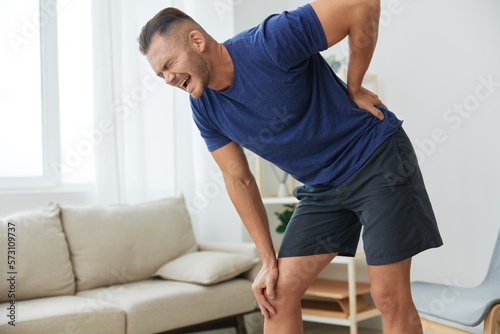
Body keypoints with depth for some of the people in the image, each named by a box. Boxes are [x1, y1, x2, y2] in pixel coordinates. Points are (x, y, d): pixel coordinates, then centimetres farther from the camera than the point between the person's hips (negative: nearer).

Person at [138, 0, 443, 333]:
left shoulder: (270, 42, -25)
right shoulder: (205, 109, -4)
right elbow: (239, 181, 3)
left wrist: (354, 89, -13)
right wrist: (269, 261, 1)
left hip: (377, 160, -6)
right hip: (322, 186, 6)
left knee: (389, 297, -4)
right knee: (277, 292, 2)